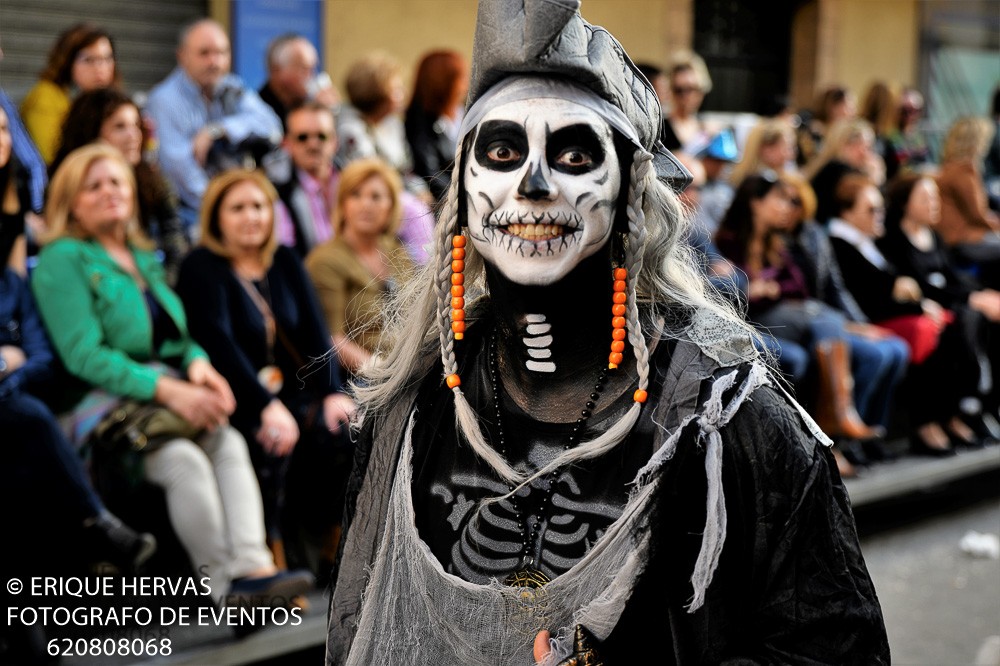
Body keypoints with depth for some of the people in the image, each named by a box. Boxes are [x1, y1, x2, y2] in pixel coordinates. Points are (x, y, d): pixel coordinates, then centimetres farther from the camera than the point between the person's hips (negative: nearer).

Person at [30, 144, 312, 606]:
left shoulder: (145, 260, 24)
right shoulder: (62, 260, 1)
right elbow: (84, 356, -11)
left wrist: (198, 363, -4)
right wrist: (166, 390, -20)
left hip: (172, 393, 6)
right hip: (105, 403, -6)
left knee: (230, 445, -25)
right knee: (184, 460, -33)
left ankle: (252, 566, -39)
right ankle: (222, 583, -27)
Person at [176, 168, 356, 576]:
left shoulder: (285, 263, 14)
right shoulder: (203, 267, -5)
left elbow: (315, 329, 4)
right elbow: (217, 342, -18)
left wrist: (332, 392, -14)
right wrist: (266, 406, -30)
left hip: (291, 391, 6)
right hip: (235, 401, -5)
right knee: (271, 442, -34)